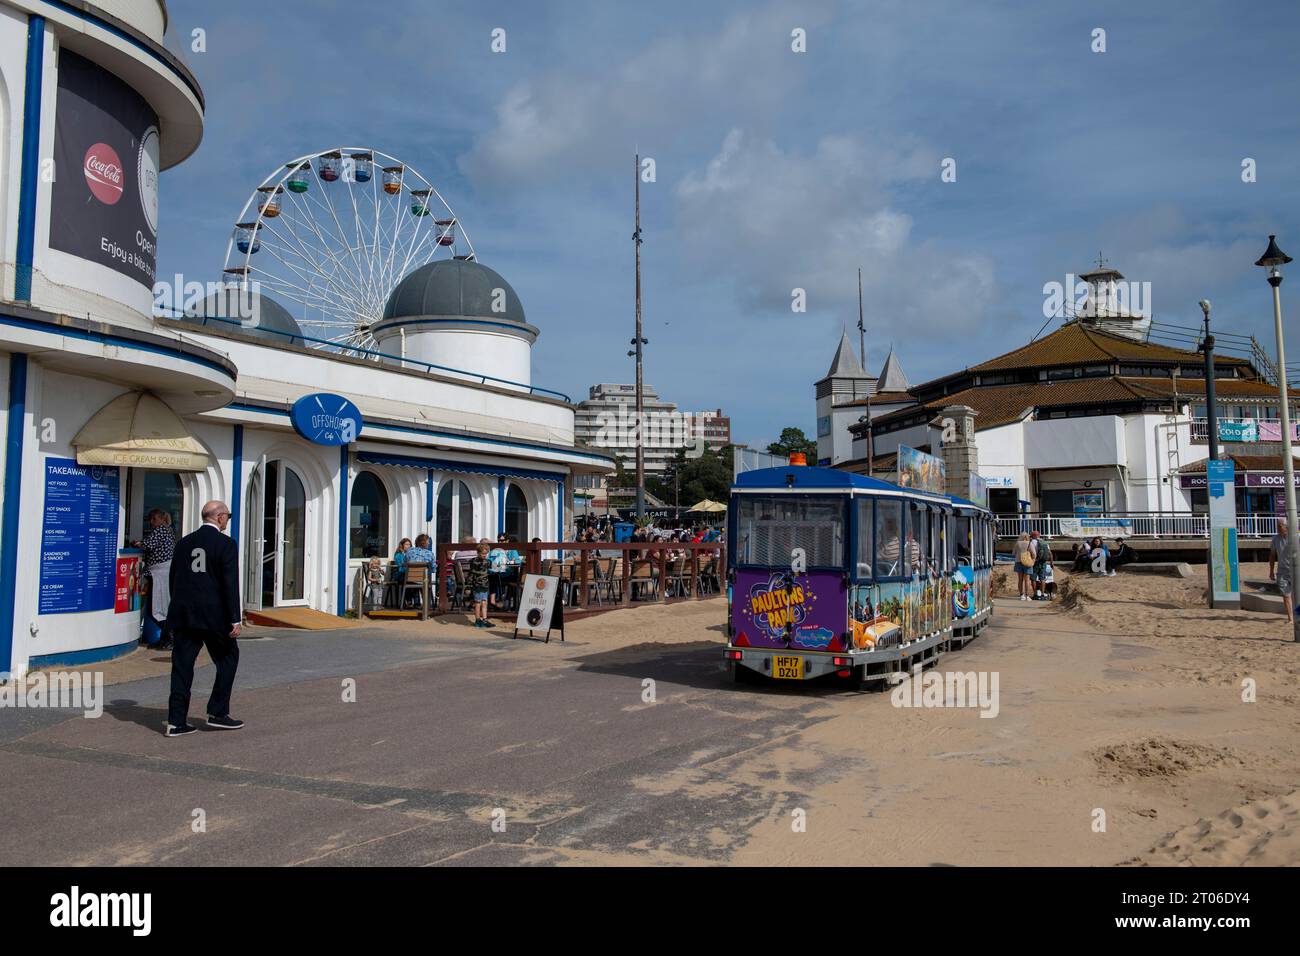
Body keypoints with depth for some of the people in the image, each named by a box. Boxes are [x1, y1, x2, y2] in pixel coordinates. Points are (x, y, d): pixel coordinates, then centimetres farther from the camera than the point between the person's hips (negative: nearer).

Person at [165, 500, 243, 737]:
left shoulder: (184, 542, 10)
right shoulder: (226, 544, -8)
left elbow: (173, 579, 14)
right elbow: (230, 584, -12)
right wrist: (235, 619, -10)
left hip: (183, 614, 5)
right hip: (213, 615, -5)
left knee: (182, 664, 7)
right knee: (228, 658, 11)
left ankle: (176, 720, 7)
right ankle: (218, 713, 11)